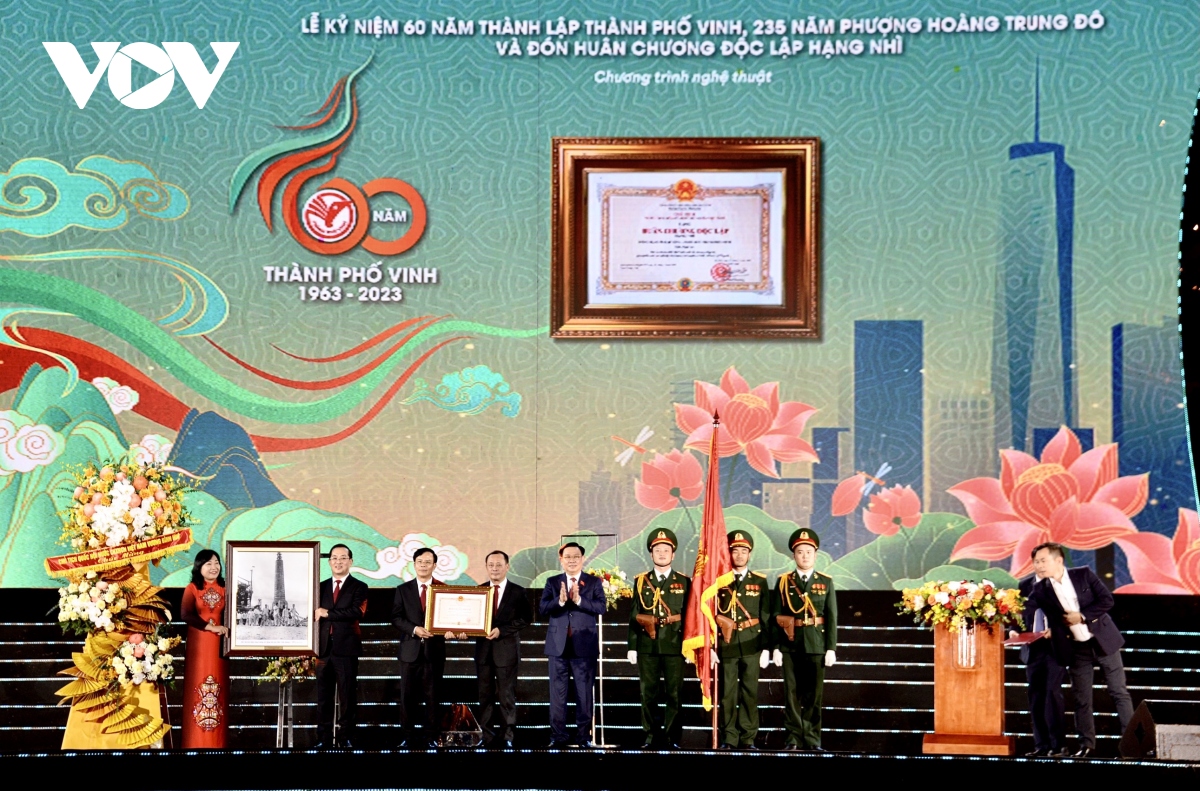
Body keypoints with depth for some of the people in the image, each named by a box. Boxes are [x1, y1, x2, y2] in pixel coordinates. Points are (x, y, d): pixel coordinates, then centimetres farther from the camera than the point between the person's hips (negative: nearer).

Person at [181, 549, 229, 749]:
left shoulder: (224, 589, 9)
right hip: (197, 644, -2)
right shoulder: (192, 588, 1)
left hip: (219, 644, 2)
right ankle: (196, 743, 1)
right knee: (197, 689, -3)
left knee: (218, 690, 2)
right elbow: (186, 615, -12)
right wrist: (211, 627, -18)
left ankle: (217, 744, 5)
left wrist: (226, 630, -15)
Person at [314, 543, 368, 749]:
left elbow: (357, 612, -12)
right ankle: (324, 739, 9)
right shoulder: (321, 587, 15)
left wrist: (327, 614, -11)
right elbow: (316, 615, 11)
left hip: (346, 648, -3)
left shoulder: (359, 587, 4)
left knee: (347, 697, 0)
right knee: (323, 697, 4)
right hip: (324, 647, 3)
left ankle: (346, 738, 6)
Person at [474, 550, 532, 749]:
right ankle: (487, 736, 12)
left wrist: (501, 630, -15)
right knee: (485, 695, 7)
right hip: (483, 648, 3)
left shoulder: (518, 592, -1)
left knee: (507, 695, 1)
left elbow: (525, 619, -7)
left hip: (506, 649, -3)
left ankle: (507, 737, 7)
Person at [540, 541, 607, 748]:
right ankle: (558, 735, 9)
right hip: (558, 645, 1)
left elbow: (601, 607, -9)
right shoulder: (552, 582, 8)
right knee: (557, 692, 3)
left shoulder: (594, 582, 4)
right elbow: (543, 608, -4)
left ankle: (584, 734, 9)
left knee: (584, 692, 2)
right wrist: (560, 601, -21)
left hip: (584, 646, -1)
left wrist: (579, 600, -21)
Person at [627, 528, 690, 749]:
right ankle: (651, 737, 11)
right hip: (647, 647, 1)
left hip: (674, 647, -1)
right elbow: (634, 616, 8)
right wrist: (632, 647, 3)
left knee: (674, 694, 0)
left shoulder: (684, 582, 6)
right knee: (648, 694, 4)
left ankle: (673, 738, 6)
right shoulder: (641, 581, 9)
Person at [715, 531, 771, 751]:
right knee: (727, 694, 0)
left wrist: (766, 648, 0)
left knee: (750, 692, 2)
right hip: (726, 645, -1)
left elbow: (766, 618, 5)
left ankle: (748, 739, 9)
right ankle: (729, 739, 7)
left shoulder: (760, 582, 7)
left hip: (752, 645, 1)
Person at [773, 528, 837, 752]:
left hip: (816, 645, 0)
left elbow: (832, 618, 4)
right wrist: (776, 646, -3)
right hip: (791, 645, 0)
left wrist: (831, 648, -3)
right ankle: (793, 738, 7)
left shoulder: (826, 582, 7)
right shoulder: (784, 582, 7)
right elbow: (776, 617, 4)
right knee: (792, 693, 1)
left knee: (814, 694, 2)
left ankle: (812, 739, 8)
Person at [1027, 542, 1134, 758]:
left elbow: (1107, 599, -11)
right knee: (1081, 698, 5)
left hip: (1103, 641, -2)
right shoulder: (1040, 590, -1)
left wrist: (1083, 616, -18)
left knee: (1119, 692, 2)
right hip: (1077, 649, 2)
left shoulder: (1084, 574, -6)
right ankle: (1087, 745, 14)